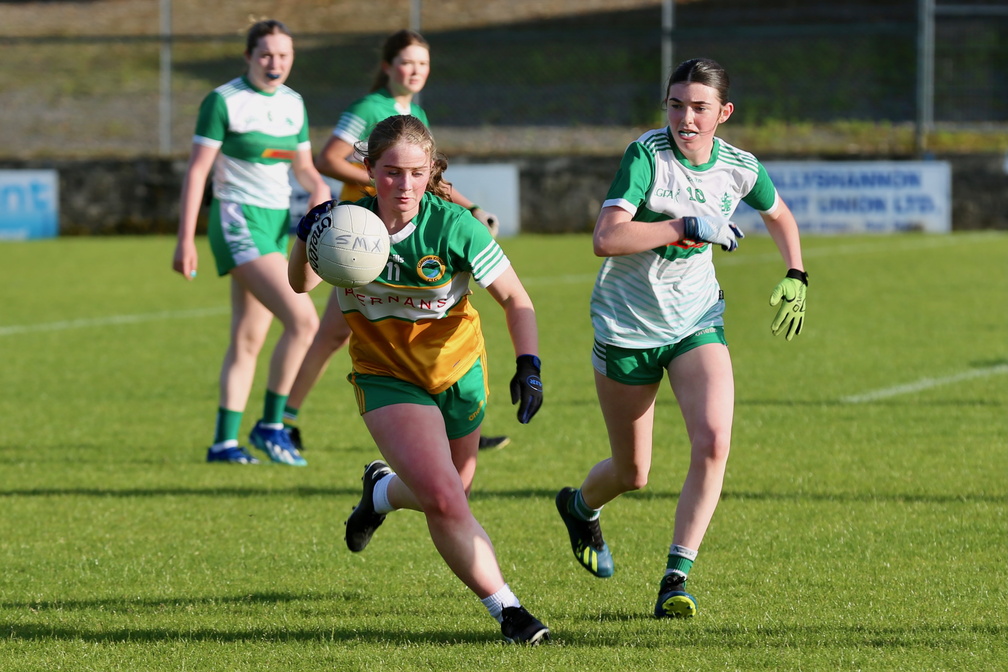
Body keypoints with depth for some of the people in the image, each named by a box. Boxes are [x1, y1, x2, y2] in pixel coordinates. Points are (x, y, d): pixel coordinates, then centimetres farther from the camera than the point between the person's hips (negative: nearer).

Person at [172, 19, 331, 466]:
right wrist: (185, 240, -14)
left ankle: (224, 441, 12)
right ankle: (270, 425, -8)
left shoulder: (293, 104, 12)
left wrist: (320, 189, -3)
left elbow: (303, 166, 20)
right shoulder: (223, 101, -8)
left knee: (249, 340, 8)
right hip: (238, 223, -8)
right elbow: (197, 170, -10)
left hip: (276, 225, 8)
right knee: (303, 319, -19)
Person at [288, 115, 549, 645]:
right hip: (386, 377, -1)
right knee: (445, 501, -20)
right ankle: (506, 610, -6)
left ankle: (382, 491, 50)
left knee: (445, 497, 16)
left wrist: (529, 366, -22)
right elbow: (301, 284, 3)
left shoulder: (452, 227, -19)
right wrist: (307, 237, -17)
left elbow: (514, 298, -10)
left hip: (456, 371, 1)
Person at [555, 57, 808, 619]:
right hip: (627, 328, -3)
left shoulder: (739, 168, -5)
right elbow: (606, 238, -31)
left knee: (713, 444, -22)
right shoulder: (647, 155, -19)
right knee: (632, 474, 9)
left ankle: (677, 580, -14)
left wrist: (796, 277, 6)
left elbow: (780, 216, 19)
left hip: (697, 323, 3)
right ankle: (581, 507, 46)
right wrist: (689, 226, -30)